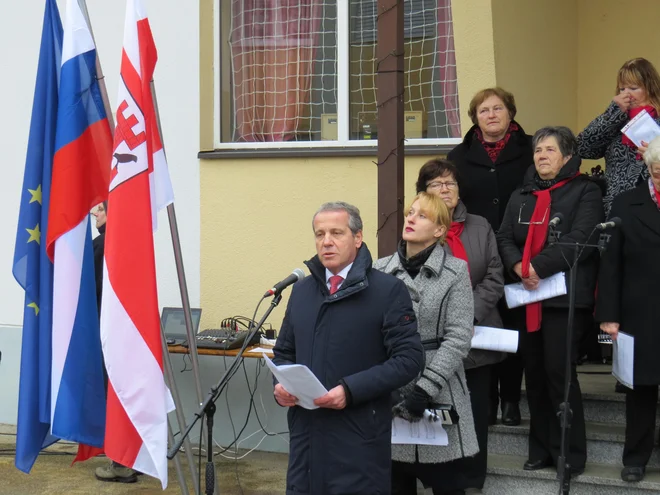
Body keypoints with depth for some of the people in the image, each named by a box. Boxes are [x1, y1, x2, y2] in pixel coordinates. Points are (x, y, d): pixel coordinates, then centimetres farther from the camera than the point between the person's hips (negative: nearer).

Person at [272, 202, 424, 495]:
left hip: (359, 436, -5)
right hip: (305, 429, 5)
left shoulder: (388, 291, -6)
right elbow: (284, 352, 21)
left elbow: (408, 358, -11)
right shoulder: (301, 290, 14)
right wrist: (281, 384, -1)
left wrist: (350, 390, -19)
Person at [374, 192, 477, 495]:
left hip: (436, 395, -2)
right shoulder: (380, 271, 5)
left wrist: (424, 389, -17)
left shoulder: (455, 271, -2)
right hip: (388, 393, 2)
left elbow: (458, 338, -9)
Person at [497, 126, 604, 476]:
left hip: (565, 296, -6)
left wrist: (540, 266, -20)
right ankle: (542, 450, 17)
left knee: (558, 371, -8)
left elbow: (581, 238, -14)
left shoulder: (585, 191, 0)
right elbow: (504, 238, 8)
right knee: (534, 372, 8)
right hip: (528, 298, 6)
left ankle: (571, 454, 2)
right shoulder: (520, 196, 18)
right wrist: (518, 266, -13)